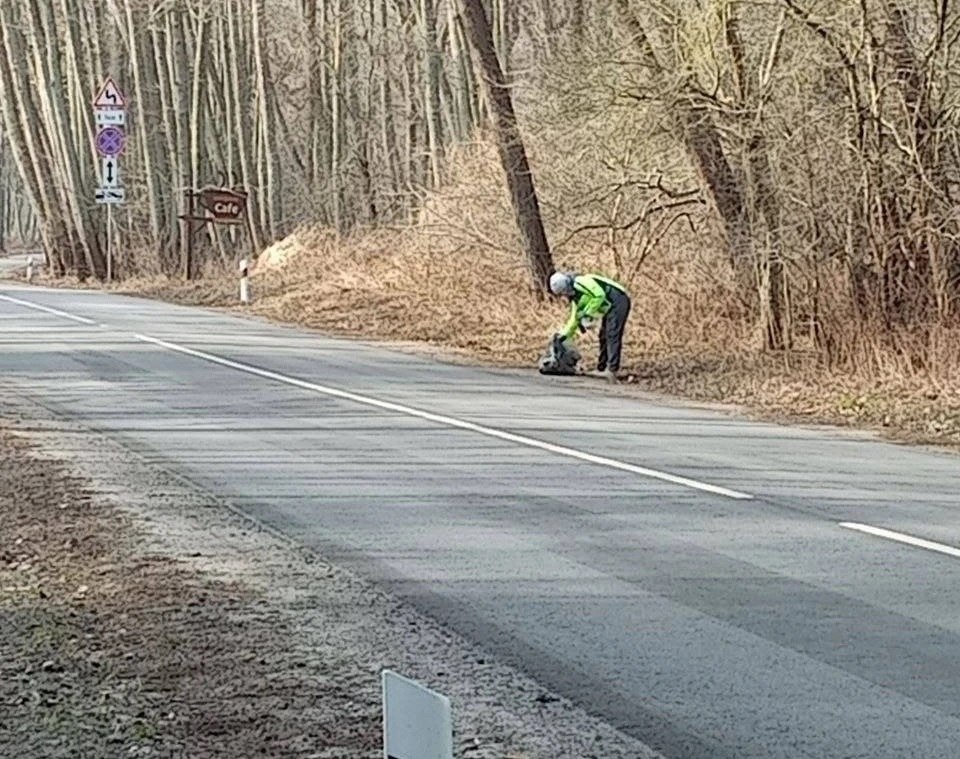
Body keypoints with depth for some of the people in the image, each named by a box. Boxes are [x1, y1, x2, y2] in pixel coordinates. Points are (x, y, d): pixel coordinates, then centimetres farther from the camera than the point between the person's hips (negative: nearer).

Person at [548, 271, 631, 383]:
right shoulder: (575, 297, 17)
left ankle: (612, 371, -21)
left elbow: (599, 295, -23)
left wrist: (588, 314, -17)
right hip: (610, 308, 11)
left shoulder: (580, 281, -14)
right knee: (604, 337, 13)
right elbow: (574, 320, 25)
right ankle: (601, 369, 19)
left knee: (612, 337, -16)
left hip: (618, 301, -11)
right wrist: (564, 334, 22)